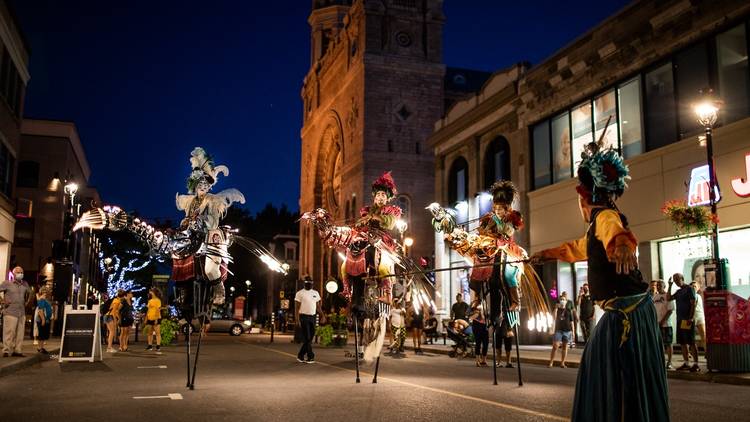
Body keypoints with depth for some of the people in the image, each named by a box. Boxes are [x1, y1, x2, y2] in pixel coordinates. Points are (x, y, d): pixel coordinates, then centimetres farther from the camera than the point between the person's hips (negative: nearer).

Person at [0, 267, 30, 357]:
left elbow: (29, 293, 29)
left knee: (20, 333, 5)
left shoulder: (25, 284, 12)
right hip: (10, 312, -5)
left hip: (22, 313, 5)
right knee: (9, 332, -8)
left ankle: (18, 350, 9)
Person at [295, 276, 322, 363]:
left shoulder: (315, 293, 13)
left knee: (310, 338, 8)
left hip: (312, 317, 6)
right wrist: (297, 320, -16)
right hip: (304, 317, -6)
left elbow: (318, 306, 15)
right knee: (307, 338, -5)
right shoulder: (300, 293, -3)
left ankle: (300, 356, 19)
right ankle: (310, 357, -1)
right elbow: (296, 308, -7)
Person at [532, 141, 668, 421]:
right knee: (604, 375, 18)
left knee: (625, 379, -6)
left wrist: (621, 243, -64)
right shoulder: (596, 229, 17)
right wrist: (545, 254, 53)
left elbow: (614, 229, -41)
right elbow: (575, 249, 39)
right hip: (621, 313, 10)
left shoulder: (605, 216, -14)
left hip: (628, 312, -10)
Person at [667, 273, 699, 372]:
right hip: (680, 319, 8)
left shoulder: (689, 289, -5)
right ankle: (686, 363, 12)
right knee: (682, 342, 8)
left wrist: (691, 318, -19)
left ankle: (696, 364, -5)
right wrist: (670, 286, 10)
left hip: (687, 320, -8)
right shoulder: (678, 291, 18)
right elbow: (668, 298, 14)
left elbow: (693, 304, -12)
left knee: (691, 342, -7)